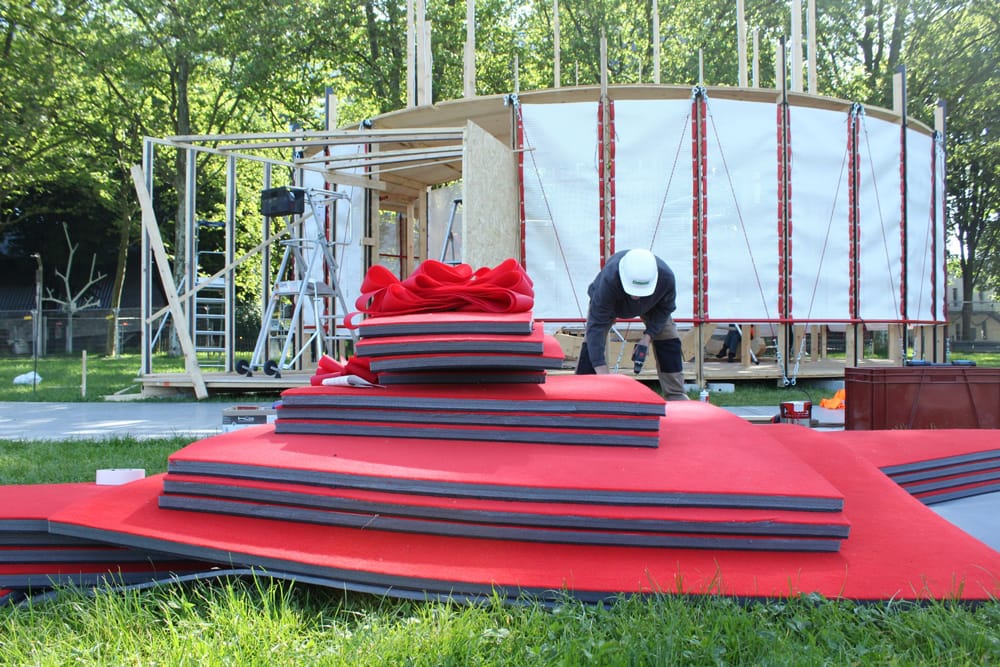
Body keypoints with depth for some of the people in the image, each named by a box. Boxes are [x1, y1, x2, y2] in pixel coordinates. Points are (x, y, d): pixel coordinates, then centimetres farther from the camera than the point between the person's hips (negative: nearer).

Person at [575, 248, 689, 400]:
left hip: (651, 305, 2)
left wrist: (648, 336, -27)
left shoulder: (666, 277, -40)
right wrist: (601, 372, -49)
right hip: (609, 302, -2)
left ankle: (675, 396, 5)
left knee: (669, 342, -7)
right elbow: (596, 325, -45)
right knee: (591, 344, -17)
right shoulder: (608, 280, -48)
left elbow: (665, 308, -16)